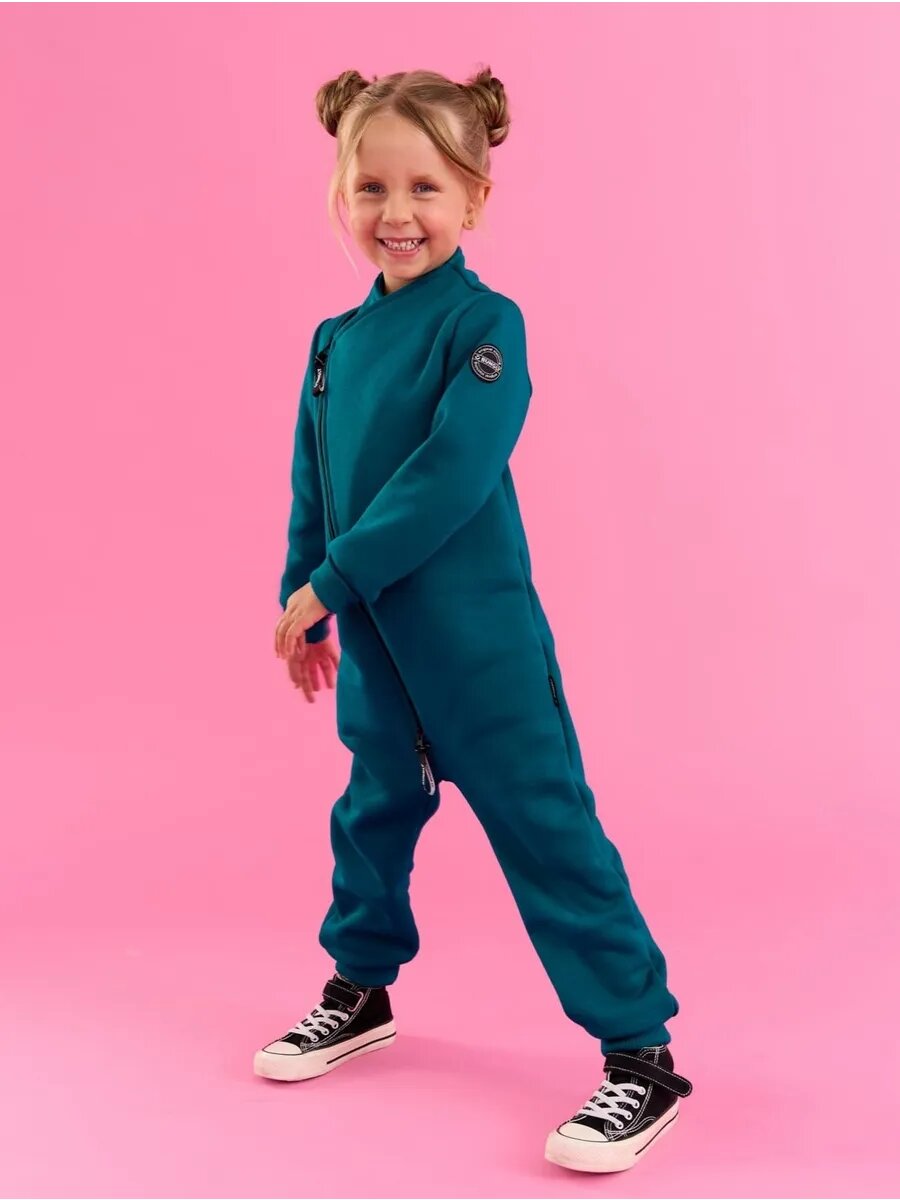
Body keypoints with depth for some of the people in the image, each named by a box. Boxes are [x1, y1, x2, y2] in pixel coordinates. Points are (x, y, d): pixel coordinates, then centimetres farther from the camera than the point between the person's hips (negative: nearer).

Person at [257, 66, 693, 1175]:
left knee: (543, 826, -4)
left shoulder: (483, 324, -13)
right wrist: (304, 605, 16)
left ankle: (642, 1054, 4)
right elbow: (313, 489, 15)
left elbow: (449, 479, -23)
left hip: (477, 636, -7)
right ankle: (360, 990, 43)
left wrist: (326, 583, -20)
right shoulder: (336, 340, 8)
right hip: (373, 636, 7)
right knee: (375, 810, 22)